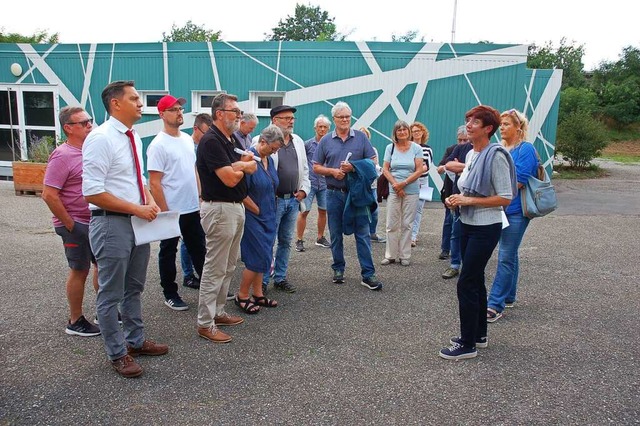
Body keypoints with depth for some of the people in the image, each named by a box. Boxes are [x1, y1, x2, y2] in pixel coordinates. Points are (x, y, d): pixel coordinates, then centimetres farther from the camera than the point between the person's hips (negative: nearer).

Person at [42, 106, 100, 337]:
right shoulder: (62, 156, -17)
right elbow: (49, 195, -21)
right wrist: (69, 225, -18)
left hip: (96, 221, 8)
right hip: (77, 225, -8)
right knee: (80, 270, 3)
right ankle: (75, 322, 18)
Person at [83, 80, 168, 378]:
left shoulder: (134, 138, 10)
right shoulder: (100, 138, -16)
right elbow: (92, 192, -21)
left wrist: (150, 201, 1)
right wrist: (137, 209, -19)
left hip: (138, 221, 9)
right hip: (112, 223, -9)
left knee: (134, 288, 20)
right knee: (111, 294, 6)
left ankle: (135, 341, 37)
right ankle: (118, 354, 21)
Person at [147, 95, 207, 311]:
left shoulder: (187, 139, 9)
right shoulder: (158, 145, -14)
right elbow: (154, 183, -17)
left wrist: (200, 196, 12)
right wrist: (164, 212, -18)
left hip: (193, 208, 7)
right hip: (171, 211, -7)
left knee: (199, 249, 17)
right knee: (168, 252, 10)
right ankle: (170, 294, 23)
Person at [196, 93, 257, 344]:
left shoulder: (233, 140, 14)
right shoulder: (211, 141, -15)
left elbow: (253, 167, 8)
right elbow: (230, 179, -22)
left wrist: (237, 166, -12)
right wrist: (242, 167, -1)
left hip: (236, 208, 10)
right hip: (220, 210, -10)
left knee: (228, 267, 16)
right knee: (215, 269, -3)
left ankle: (218, 312, 27)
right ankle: (205, 324, 7)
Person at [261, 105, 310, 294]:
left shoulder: (298, 141, 13)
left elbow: (304, 169, 19)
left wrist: (303, 189, 7)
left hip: (293, 200, 7)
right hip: (273, 200, -7)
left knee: (286, 241, 14)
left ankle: (280, 278, 25)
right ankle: (263, 281, 12)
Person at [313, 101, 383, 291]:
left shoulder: (361, 137, 3)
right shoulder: (326, 140, 5)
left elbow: (372, 161, 1)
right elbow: (316, 167, 7)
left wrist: (353, 167, -15)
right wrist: (332, 171, -11)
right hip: (334, 193, 2)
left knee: (362, 233, -2)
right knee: (336, 235, 10)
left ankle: (368, 274, 2)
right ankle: (338, 269, 25)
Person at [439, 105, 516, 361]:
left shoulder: (495, 156, -16)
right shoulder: (471, 154, 9)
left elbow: (505, 198, -17)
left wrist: (469, 200, -20)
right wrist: (456, 200, 0)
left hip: (485, 228, -9)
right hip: (468, 225, 9)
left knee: (467, 283, -6)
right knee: (476, 281, 16)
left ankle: (468, 344, 7)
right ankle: (479, 334, 31)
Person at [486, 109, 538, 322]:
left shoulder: (525, 149, -10)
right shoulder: (501, 149, 13)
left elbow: (519, 181, -17)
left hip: (515, 211, -8)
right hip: (502, 209, 8)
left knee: (506, 257, -7)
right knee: (509, 255, 16)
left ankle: (495, 305, -4)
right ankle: (508, 297, 28)